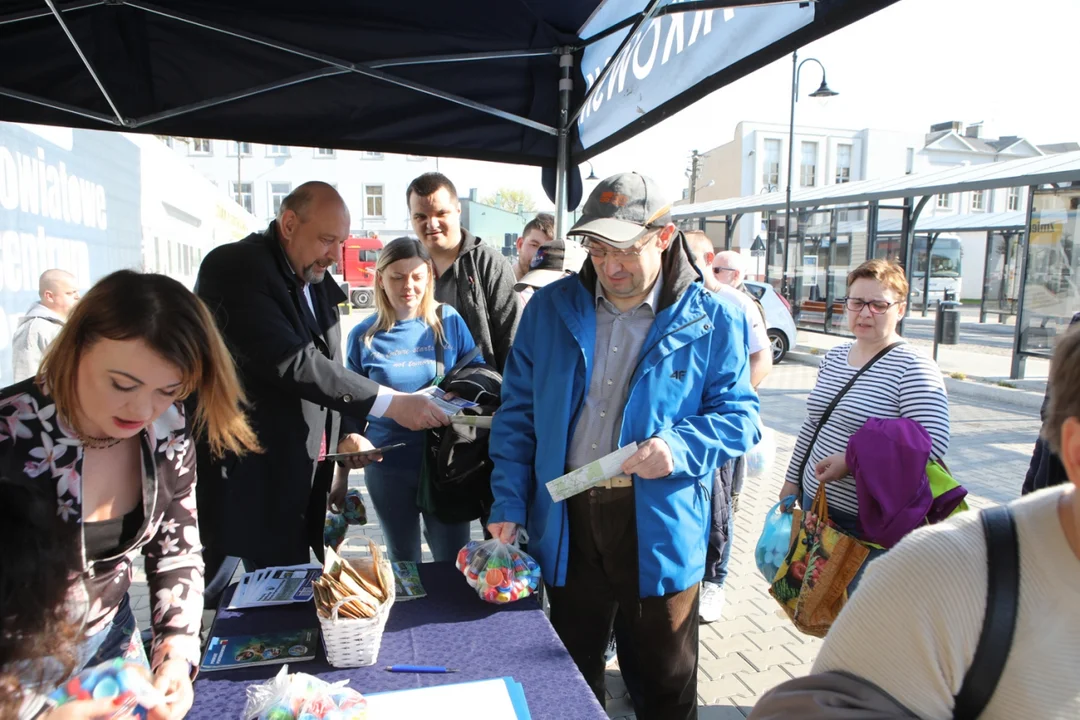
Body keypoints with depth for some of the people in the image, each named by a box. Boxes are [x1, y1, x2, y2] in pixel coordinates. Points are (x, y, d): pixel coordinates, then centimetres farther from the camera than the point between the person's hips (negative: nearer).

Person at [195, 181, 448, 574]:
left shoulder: (316, 283, 10)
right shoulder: (233, 268, -14)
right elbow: (291, 363, -26)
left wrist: (339, 437, 4)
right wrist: (389, 403, -25)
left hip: (299, 485, 7)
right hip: (245, 487, -7)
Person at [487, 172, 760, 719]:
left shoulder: (712, 321, -5)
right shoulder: (549, 309, 1)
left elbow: (739, 415, -2)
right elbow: (518, 413, 3)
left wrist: (681, 447, -22)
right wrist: (508, 504, -3)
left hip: (660, 525, -2)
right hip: (567, 522, 3)